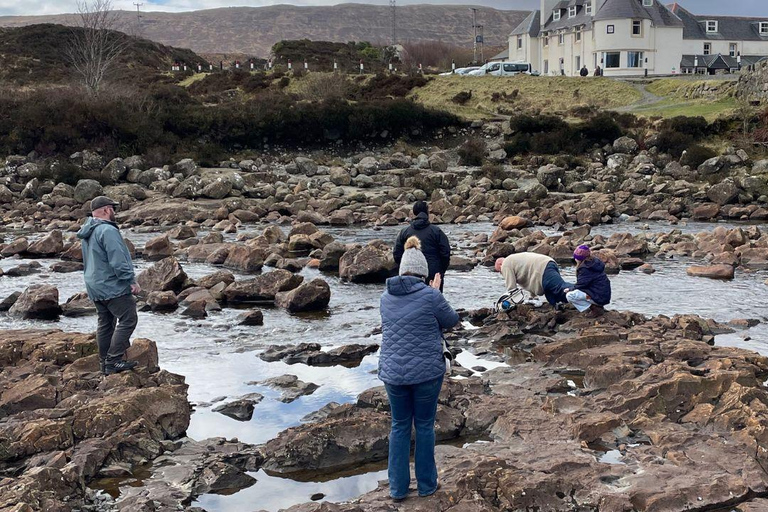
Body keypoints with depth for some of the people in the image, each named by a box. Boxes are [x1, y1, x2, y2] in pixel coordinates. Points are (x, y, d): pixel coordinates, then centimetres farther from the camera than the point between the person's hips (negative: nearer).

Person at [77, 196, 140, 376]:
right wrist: (131, 280, -18)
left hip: (95, 286, 10)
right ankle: (114, 360, -10)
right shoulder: (108, 231, -17)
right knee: (128, 320, -6)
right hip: (113, 286, -10)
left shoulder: (88, 233, 15)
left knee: (105, 324, 14)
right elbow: (118, 261, -22)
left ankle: (105, 364, 18)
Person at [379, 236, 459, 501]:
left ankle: (398, 487, 21)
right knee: (425, 425, 13)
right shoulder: (430, 297, -14)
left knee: (399, 426, 17)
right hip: (426, 372, -3)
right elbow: (451, 320, 2)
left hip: (393, 372, 4)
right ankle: (426, 484, 24)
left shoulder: (386, 298, 1)